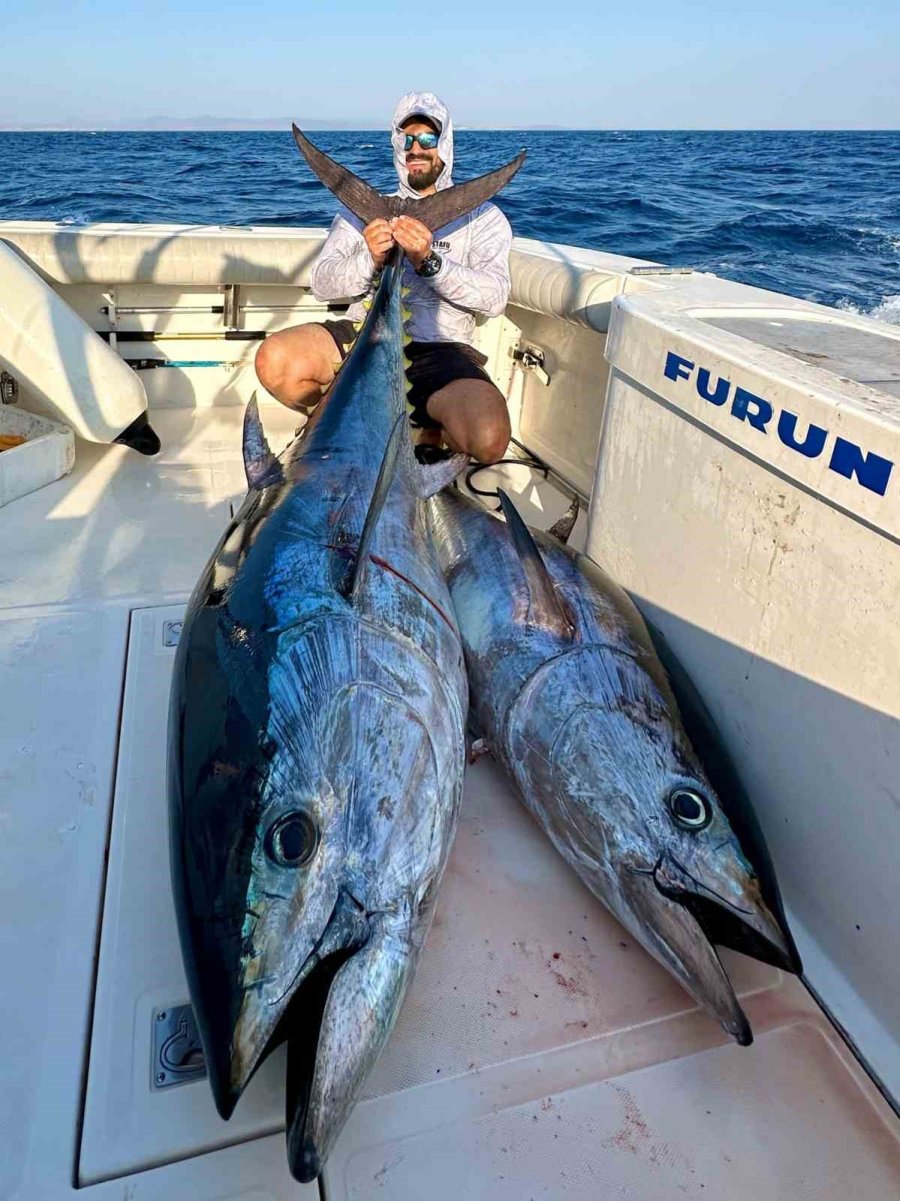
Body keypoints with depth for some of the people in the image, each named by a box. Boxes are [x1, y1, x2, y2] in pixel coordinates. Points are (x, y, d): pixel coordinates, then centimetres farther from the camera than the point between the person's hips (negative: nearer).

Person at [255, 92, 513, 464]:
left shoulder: (482, 216, 12)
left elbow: (495, 297, -6)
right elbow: (321, 283, 6)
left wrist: (430, 261, -20)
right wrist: (369, 260, -15)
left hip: (439, 348, -2)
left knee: (488, 440, -32)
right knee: (274, 360, -26)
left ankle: (431, 427, 4)